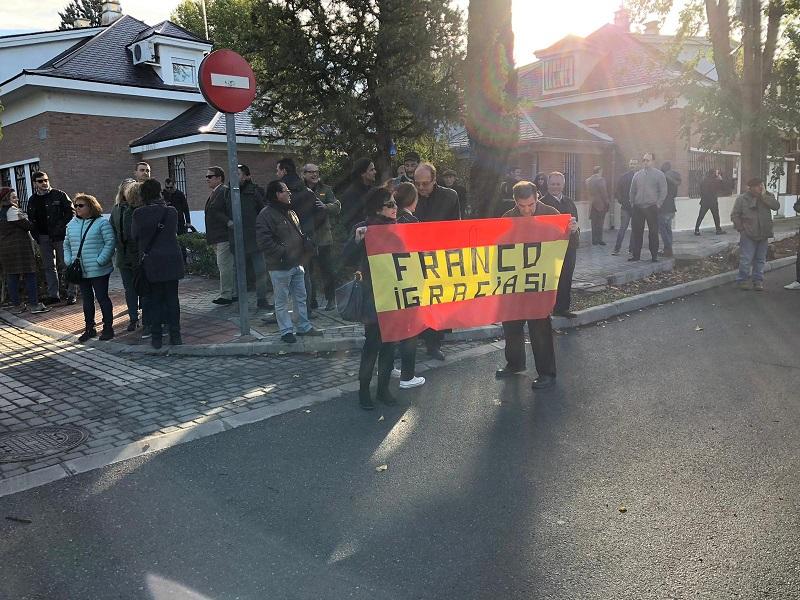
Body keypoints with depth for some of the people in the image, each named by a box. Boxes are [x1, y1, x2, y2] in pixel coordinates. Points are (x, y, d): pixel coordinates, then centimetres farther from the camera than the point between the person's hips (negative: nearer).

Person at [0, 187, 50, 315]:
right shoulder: (12, 210, -10)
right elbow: (27, 225, -11)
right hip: (20, 246, -8)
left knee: (11, 277, 8)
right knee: (29, 275, -3)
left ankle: (17, 305, 11)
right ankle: (34, 304, -3)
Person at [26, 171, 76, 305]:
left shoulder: (59, 195, -2)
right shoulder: (33, 200, 12)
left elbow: (71, 213, -6)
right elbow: (32, 220, 18)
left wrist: (61, 228, -14)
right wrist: (36, 235, 5)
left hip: (60, 237, -5)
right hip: (43, 238, 5)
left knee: (66, 265, -2)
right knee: (49, 267, 8)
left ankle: (71, 294, 2)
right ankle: (53, 295, 14)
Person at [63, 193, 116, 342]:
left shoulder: (102, 223, -7)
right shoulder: (72, 224, 12)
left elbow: (110, 243, -12)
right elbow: (67, 245, 19)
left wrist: (100, 261, -17)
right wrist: (68, 261, 5)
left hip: (98, 271, -6)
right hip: (80, 271, 6)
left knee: (102, 298, 0)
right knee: (87, 300, 14)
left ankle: (108, 327, 11)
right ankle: (89, 328, 23)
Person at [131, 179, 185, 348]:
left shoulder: (138, 214, -8)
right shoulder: (172, 211, -3)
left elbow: (134, 235, 0)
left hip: (150, 262, -1)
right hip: (172, 261, 1)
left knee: (154, 299, 8)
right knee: (172, 297, 8)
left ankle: (156, 337, 10)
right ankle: (175, 335, 10)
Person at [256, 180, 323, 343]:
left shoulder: (290, 212, 15)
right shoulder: (266, 214, -13)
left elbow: (298, 233, 27)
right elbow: (264, 241, -20)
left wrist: (304, 242, 8)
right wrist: (283, 252, -21)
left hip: (296, 264, 8)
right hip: (279, 267, -8)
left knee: (301, 298, 15)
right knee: (282, 302, 2)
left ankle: (304, 326, 26)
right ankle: (286, 331, 11)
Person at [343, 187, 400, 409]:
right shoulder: (363, 228, -6)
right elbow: (348, 259, -12)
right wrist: (357, 240, -27)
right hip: (373, 297, -5)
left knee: (389, 343, 10)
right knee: (372, 343, -3)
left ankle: (383, 388, 22)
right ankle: (364, 389, 12)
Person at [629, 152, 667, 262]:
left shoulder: (659, 175, 2)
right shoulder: (637, 175, 11)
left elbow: (663, 191, 0)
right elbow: (632, 191, 16)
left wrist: (658, 204, -5)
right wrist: (632, 203, 9)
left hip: (651, 208, -3)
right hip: (638, 208, 3)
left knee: (653, 232, -1)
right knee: (637, 232, 3)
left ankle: (654, 256, 5)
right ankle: (636, 255, 10)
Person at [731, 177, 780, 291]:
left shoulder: (767, 197, 8)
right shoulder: (742, 199, -3)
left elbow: (776, 206, -9)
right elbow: (734, 215, -1)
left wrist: (764, 196, -13)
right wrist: (741, 229, -7)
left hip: (763, 235, 4)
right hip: (748, 235, -4)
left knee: (760, 259, 10)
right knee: (746, 259, -4)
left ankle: (758, 280, 19)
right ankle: (743, 280, 9)